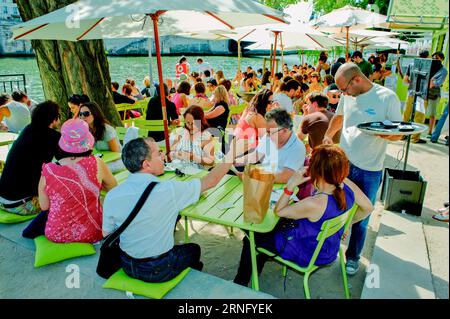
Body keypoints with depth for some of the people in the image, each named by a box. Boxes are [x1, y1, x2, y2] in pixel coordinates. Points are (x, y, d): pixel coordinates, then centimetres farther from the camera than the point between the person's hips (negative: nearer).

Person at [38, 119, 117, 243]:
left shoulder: (48, 171, -16)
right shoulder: (97, 164, -19)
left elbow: (44, 206, 0)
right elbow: (114, 188, 0)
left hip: (56, 235, 3)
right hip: (91, 234, -3)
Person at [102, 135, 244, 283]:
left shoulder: (111, 196, -15)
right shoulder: (168, 190, -27)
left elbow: (107, 234, 0)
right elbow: (210, 182, -16)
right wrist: (231, 156, -2)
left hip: (127, 266, 4)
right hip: (158, 271, -4)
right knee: (194, 249, 25)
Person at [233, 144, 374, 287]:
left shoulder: (314, 204, -40)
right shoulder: (346, 184, -21)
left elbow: (278, 211, -24)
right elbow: (368, 207, -1)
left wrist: (291, 185, -30)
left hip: (308, 254, -8)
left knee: (251, 238, 11)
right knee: (273, 227, 27)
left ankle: (240, 283, 36)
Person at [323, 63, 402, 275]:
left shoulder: (387, 98, -11)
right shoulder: (348, 96, 4)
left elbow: (398, 134, -7)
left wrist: (384, 133, -28)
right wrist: (328, 135, 6)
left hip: (369, 170, -4)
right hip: (343, 163, 4)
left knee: (361, 217, 8)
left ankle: (353, 256, 29)